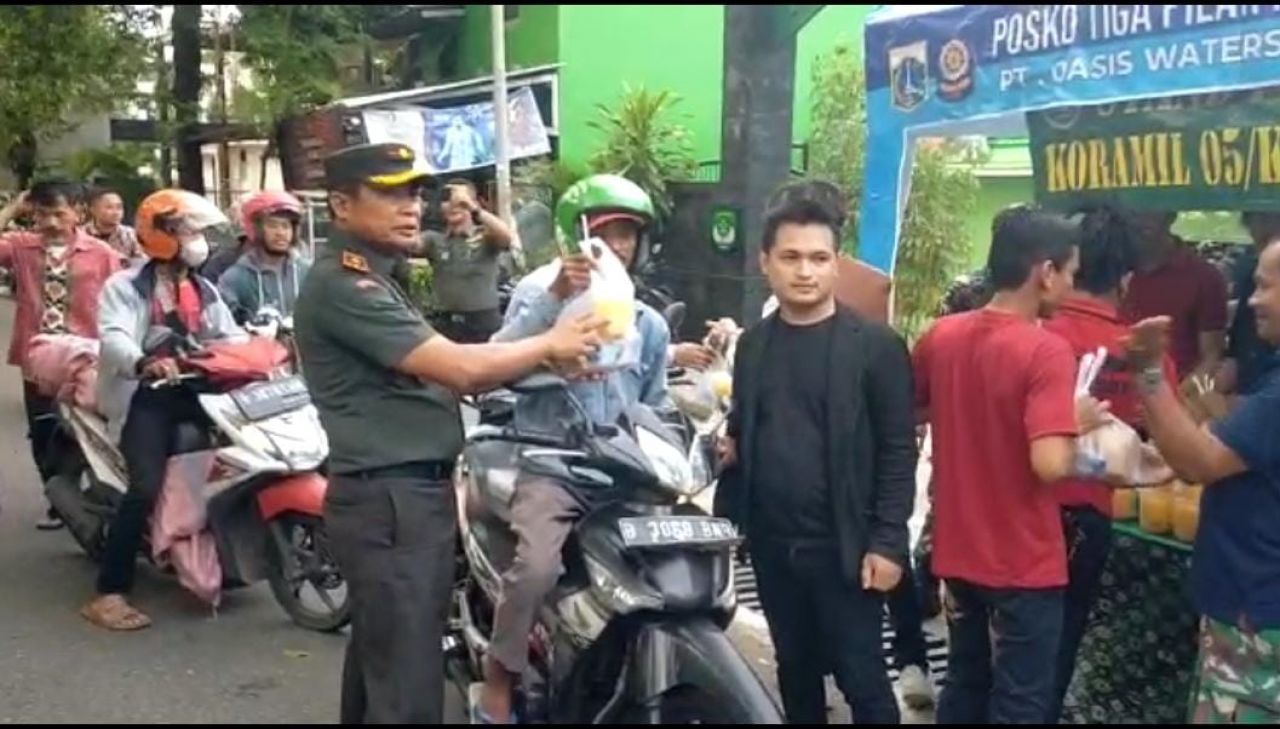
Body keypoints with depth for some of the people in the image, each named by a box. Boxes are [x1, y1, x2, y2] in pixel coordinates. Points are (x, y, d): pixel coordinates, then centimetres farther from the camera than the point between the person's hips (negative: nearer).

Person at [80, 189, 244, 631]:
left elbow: (231, 336, 12)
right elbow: (114, 338, -21)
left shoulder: (204, 290, 21)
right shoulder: (126, 286, -2)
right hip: (147, 398, -7)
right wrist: (143, 363, -43)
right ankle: (109, 594, -18)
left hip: (195, 392, 7)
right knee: (146, 489, -23)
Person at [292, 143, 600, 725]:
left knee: (379, 660, 20)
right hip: (391, 500, -11)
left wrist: (544, 362, 3)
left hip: (401, 492, 11)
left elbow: (433, 373, 14)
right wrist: (549, 344, -6)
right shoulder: (340, 284, -15)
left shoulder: (369, 279, 18)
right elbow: (459, 367, -21)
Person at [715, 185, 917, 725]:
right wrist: (727, 517, 3)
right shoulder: (753, 344, 8)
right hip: (772, 545, 5)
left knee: (862, 679, 2)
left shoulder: (875, 345, -6)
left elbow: (898, 451, -8)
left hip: (843, 547, -4)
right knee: (796, 673, 16)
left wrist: (887, 542, -13)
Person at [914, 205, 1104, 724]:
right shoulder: (1046, 351, -20)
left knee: (964, 685, 22)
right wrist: (1077, 420, -10)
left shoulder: (940, 336, 0)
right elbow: (1050, 465, -28)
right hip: (1023, 564, -6)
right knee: (1019, 703, 8)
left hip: (956, 553, 6)